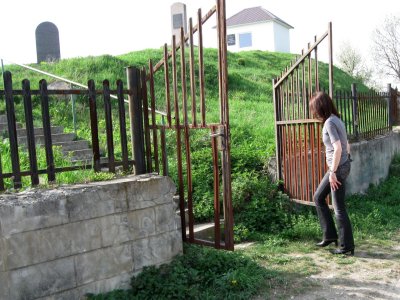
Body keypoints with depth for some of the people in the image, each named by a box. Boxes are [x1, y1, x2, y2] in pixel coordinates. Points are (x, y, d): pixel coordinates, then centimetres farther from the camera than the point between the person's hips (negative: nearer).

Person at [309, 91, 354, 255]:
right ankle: (330, 235, 22)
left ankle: (347, 246, 12)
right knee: (318, 198, 17)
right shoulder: (336, 120, 11)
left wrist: (333, 172, -18)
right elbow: (346, 145, 16)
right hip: (341, 166, 10)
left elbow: (338, 149, -23)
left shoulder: (330, 123, -16)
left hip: (338, 168, -10)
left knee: (339, 208, 0)